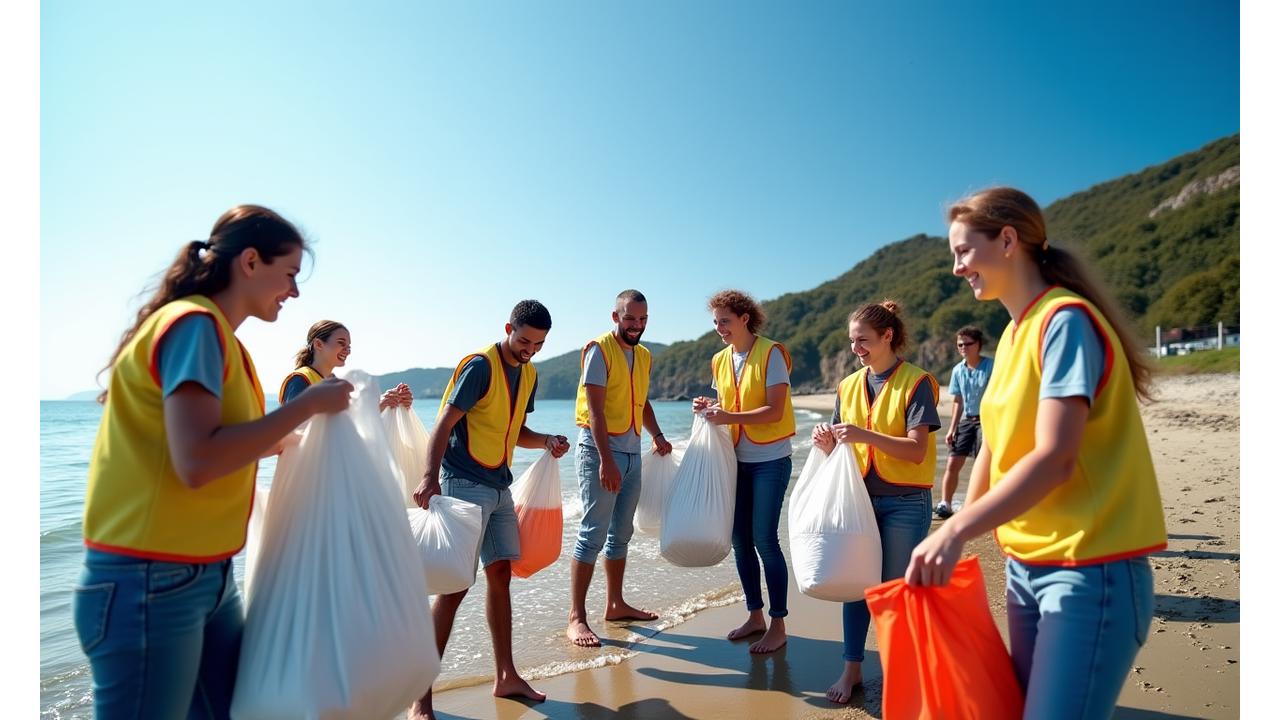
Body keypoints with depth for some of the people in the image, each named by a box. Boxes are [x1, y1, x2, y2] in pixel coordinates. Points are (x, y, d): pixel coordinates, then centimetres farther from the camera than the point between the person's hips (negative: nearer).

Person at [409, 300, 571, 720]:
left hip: (499, 487, 8)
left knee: (500, 574, 12)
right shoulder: (480, 365, -13)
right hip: (464, 484, -8)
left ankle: (505, 677, 25)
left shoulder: (529, 375, 10)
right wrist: (429, 476, -31)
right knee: (456, 584, -5)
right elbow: (445, 423, -19)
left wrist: (547, 442, -1)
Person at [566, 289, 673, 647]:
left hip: (632, 453, 8)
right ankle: (576, 618, 2)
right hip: (599, 451, -8)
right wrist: (606, 460, -23)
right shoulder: (598, 350, -10)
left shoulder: (643, 356, 13)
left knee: (621, 534, 15)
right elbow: (595, 409, -17)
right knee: (593, 534, -6)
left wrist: (657, 435, 8)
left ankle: (615, 604, 27)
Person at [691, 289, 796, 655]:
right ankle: (755, 615, 25)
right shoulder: (720, 360, 9)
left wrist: (730, 417, -26)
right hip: (738, 460, 7)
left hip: (770, 460, -6)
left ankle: (778, 625, 10)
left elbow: (774, 411, -17)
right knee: (739, 539, 9)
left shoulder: (771, 354, -10)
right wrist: (710, 407, -5)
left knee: (764, 539, -5)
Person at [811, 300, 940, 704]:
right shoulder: (848, 386, 7)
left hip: (905, 501, -4)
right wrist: (826, 443, -13)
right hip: (859, 497, 4)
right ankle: (852, 668, 21)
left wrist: (865, 434, -29)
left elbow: (917, 450, -16)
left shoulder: (916, 382, -8)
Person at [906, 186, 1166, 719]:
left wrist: (955, 531, -29)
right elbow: (993, 447, 10)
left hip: (1089, 572, -8)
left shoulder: (1066, 321, -15)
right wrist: (959, 535, 7)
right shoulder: (1012, 335, 10)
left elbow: (1054, 459, -24)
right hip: (1025, 565, 8)